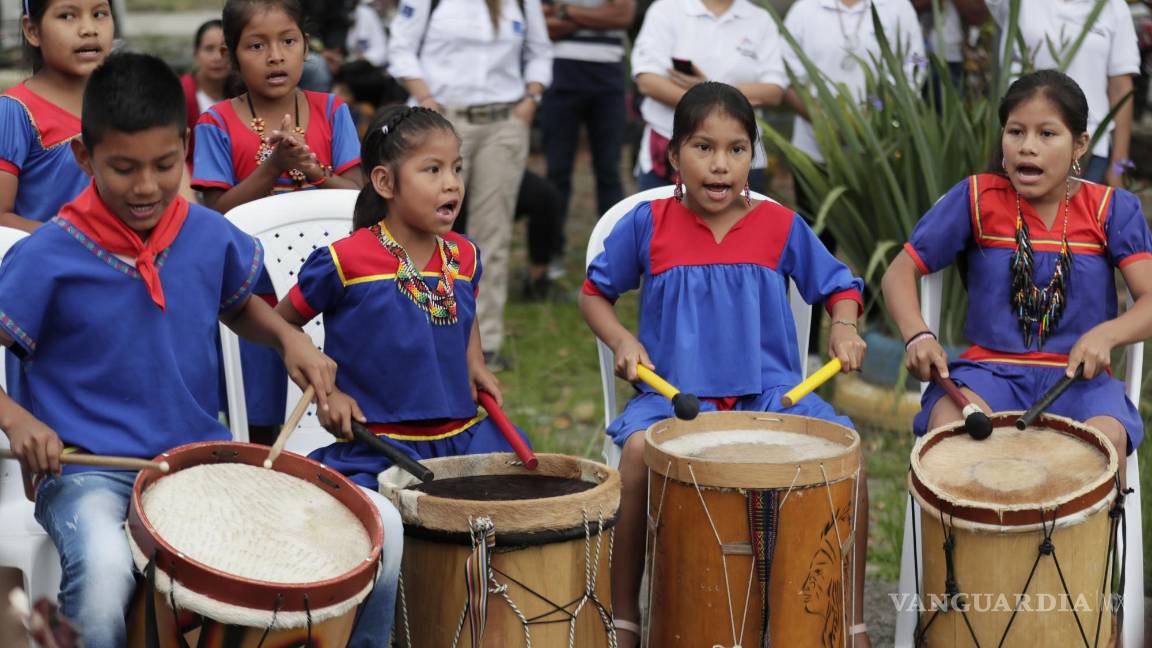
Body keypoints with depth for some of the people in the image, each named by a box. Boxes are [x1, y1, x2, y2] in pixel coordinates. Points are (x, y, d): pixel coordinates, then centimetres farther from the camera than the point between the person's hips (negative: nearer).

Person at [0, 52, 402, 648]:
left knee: (379, 523, -10)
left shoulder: (210, 236, 2)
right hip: (89, 472, -4)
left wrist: (290, 338, 4)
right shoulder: (48, 256, -11)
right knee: (103, 565, -40)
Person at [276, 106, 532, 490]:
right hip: (377, 444, -5)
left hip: (462, 435, 5)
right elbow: (283, 323, 3)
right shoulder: (345, 261, -10)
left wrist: (474, 365, 12)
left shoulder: (463, 256, 7)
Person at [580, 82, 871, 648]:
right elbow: (594, 292, 15)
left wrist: (844, 326, -6)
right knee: (638, 452, -34)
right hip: (675, 392, -1)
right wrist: (621, 340, -3)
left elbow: (838, 286, 15)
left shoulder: (780, 226, 4)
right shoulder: (647, 225, 2)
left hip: (770, 390, 1)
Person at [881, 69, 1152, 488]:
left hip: (1078, 375, 0)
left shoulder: (1111, 209, 3)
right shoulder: (977, 199, 4)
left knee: (1106, 439, -34)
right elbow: (900, 273, 7)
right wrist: (918, 336, -13)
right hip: (991, 369, 0)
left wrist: (1105, 334, -27)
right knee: (947, 428, -34)